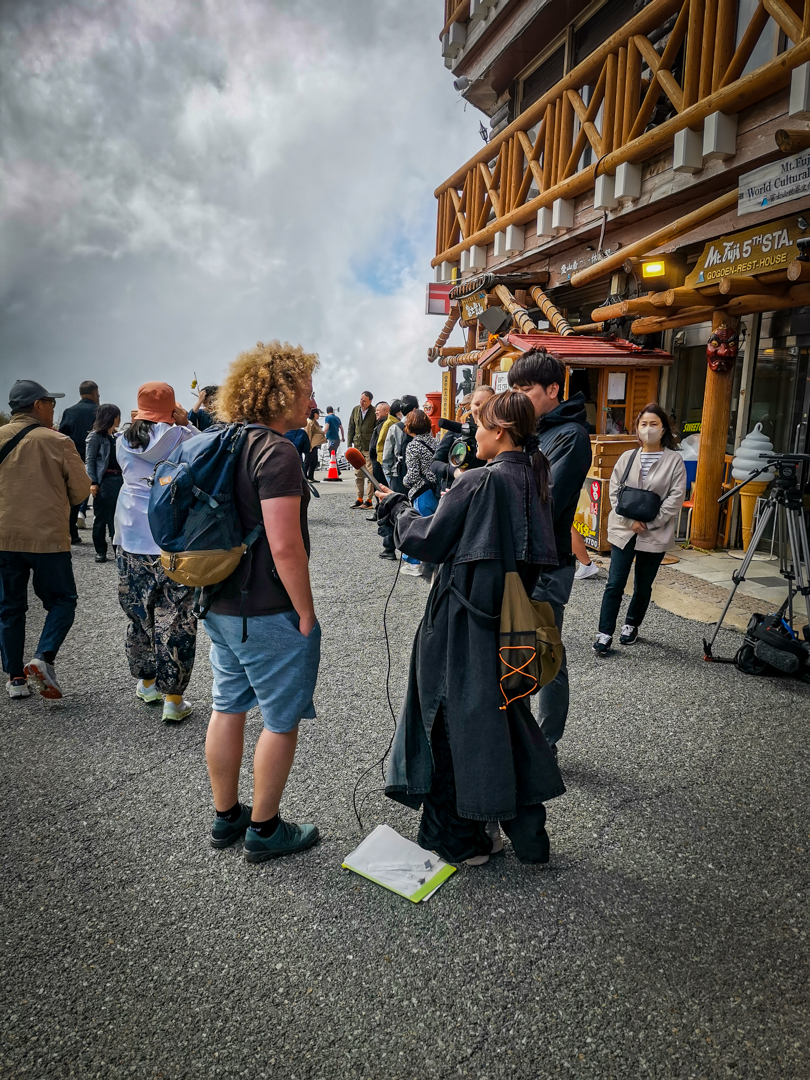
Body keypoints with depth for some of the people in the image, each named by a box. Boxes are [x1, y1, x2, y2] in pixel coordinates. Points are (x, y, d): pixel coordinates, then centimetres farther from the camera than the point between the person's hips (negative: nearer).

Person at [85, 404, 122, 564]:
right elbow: (89, 461, -6)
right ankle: (100, 551, 9)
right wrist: (93, 483, -15)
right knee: (101, 517, 2)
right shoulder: (95, 436, -2)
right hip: (103, 480, -5)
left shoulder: (116, 436, 15)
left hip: (118, 479, 5)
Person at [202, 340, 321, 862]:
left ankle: (226, 817, 35)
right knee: (282, 720, 8)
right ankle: (265, 829, 22)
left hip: (221, 604, 9)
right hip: (269, 613, -9)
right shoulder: (277, 451, -20)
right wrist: (306, 613, -15)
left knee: (228, 708, 19)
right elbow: (285, 547, -25)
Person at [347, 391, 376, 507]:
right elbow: (351, 428, 15)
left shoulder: (374, 412, -7)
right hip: (357, 447, 5)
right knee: (358, 474, 9)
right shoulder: (355, 410, 9)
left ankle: (369, 499, 3)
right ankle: (359, 498, 17)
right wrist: (350, 444, 9)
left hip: (369, 448, -5)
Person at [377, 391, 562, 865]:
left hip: (462, 626, -7)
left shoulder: (479, 482, -19)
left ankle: (460, 838, 24)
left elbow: (427, 541, -13)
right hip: (506, 624, 7)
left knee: (454, 722, 9)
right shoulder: (534, 480, 3)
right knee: (504, 715, 20)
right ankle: (527, 833, 31)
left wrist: (398, 507, 7)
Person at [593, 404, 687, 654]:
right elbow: (615, 491, 3)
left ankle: (632, 625, 33)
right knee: (615, 584, -4)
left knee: (643, 586, 13)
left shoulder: (674, 460, -2)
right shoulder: (627, 457, 5)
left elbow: (676, 498, -6)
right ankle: (605, 633, 1)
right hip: (623, 530, 1)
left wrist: (648, 523, -11)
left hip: (655, 535, -1)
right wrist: (630, 520, -10)